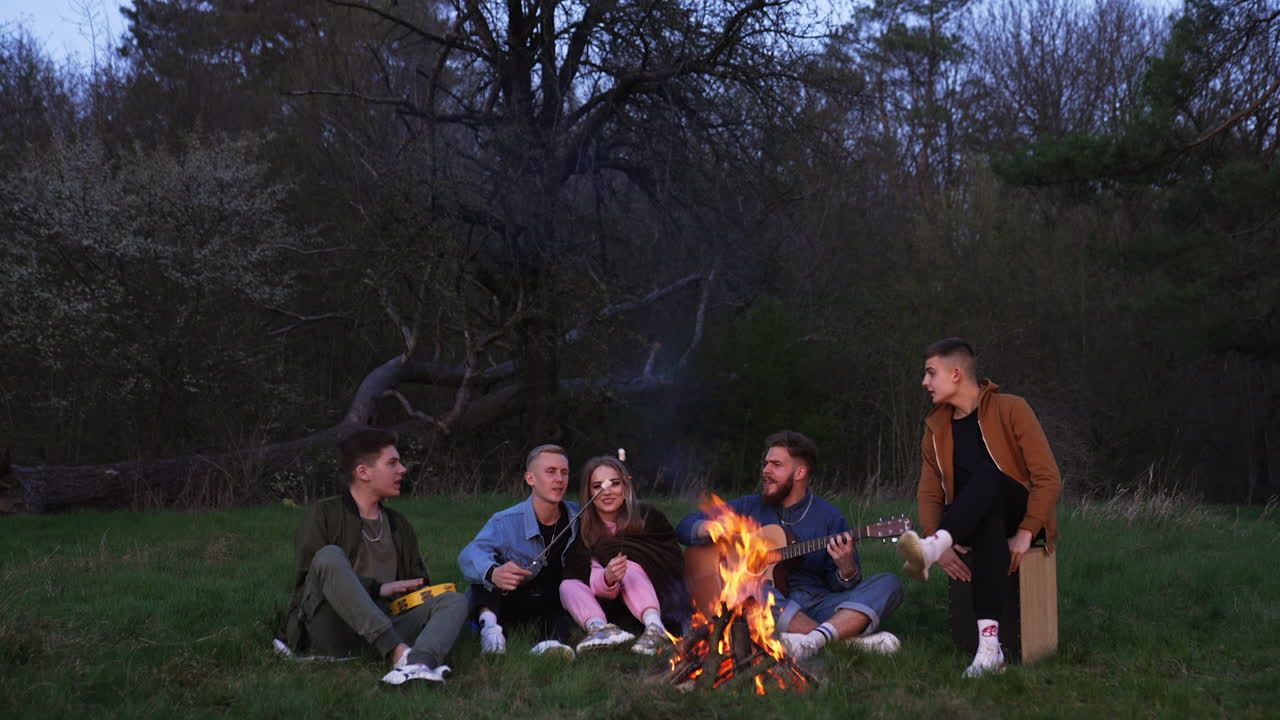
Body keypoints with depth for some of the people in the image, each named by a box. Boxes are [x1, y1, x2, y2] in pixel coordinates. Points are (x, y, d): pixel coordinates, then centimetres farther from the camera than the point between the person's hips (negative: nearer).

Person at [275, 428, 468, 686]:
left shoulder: (399, 525, 24)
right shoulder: (324, 514, 5)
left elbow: (418, 582, 27)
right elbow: (306, 582, -5)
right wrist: (378, 589, -9)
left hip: (385, 627, 5)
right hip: (327, 634, -5)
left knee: (454, 601, -16)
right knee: (330, 556, -29)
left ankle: (419, 663, -51)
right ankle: (400, 652, -43)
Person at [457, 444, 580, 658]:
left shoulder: (577, 518, -1)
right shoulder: (506, 522, -14)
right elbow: (470, 554, -32)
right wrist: (492, 573, -55)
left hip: (551, 604, 2)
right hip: (502, 600, -1)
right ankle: (488, 622, -44)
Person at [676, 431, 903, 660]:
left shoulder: (829, 516, 12)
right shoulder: (748, 508, 15)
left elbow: (844, 587, 8)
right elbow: (686, 527, 11)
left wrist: (847, 568, -16)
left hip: (818, 607, 1)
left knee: (889, 585, -19)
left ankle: (815, 639, -44)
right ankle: (849, 640, -36)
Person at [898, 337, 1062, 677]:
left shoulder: (1010, 410, -6)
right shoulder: (937, 428, 11)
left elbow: (1048, 478, -11)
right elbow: (929, 492, 6)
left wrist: (1025, 533, -21)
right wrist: (941, 545, -12)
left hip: (1019, 519, -3)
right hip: (979, 524, 3)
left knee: (987, 474, -36)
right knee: (989, 523, -38)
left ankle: (928, 549, -57)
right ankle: (989, 644, -53)